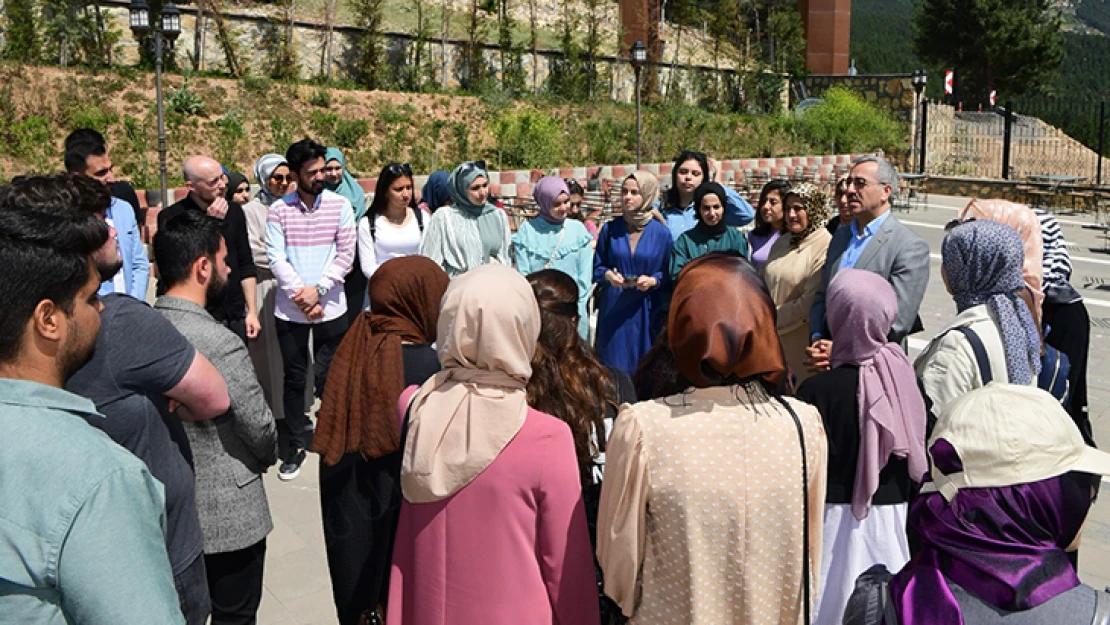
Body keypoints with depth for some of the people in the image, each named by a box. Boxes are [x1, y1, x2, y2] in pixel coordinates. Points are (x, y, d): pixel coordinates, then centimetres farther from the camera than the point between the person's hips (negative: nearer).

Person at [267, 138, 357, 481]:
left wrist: (318, 290, -12)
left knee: (328, 376, 7)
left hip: (330, 307, 0)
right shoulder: (278, 210, -1)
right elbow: (276, 260, -5)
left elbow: (346, 255, -4)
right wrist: (301, 296, -12)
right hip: (290, 309, 1)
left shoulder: (339, 205, -1)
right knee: (295, 378, 9)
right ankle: (297, 444, 21)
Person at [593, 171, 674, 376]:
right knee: (614, 365, 2)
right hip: (613, 308, 1)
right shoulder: (610, 229, 3)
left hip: (647, 311, -1)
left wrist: (653, 280, -15)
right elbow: (597, 267, 9)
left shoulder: (661, 233, 0)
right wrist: (608, 275, -12)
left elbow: (669, 273, 4)